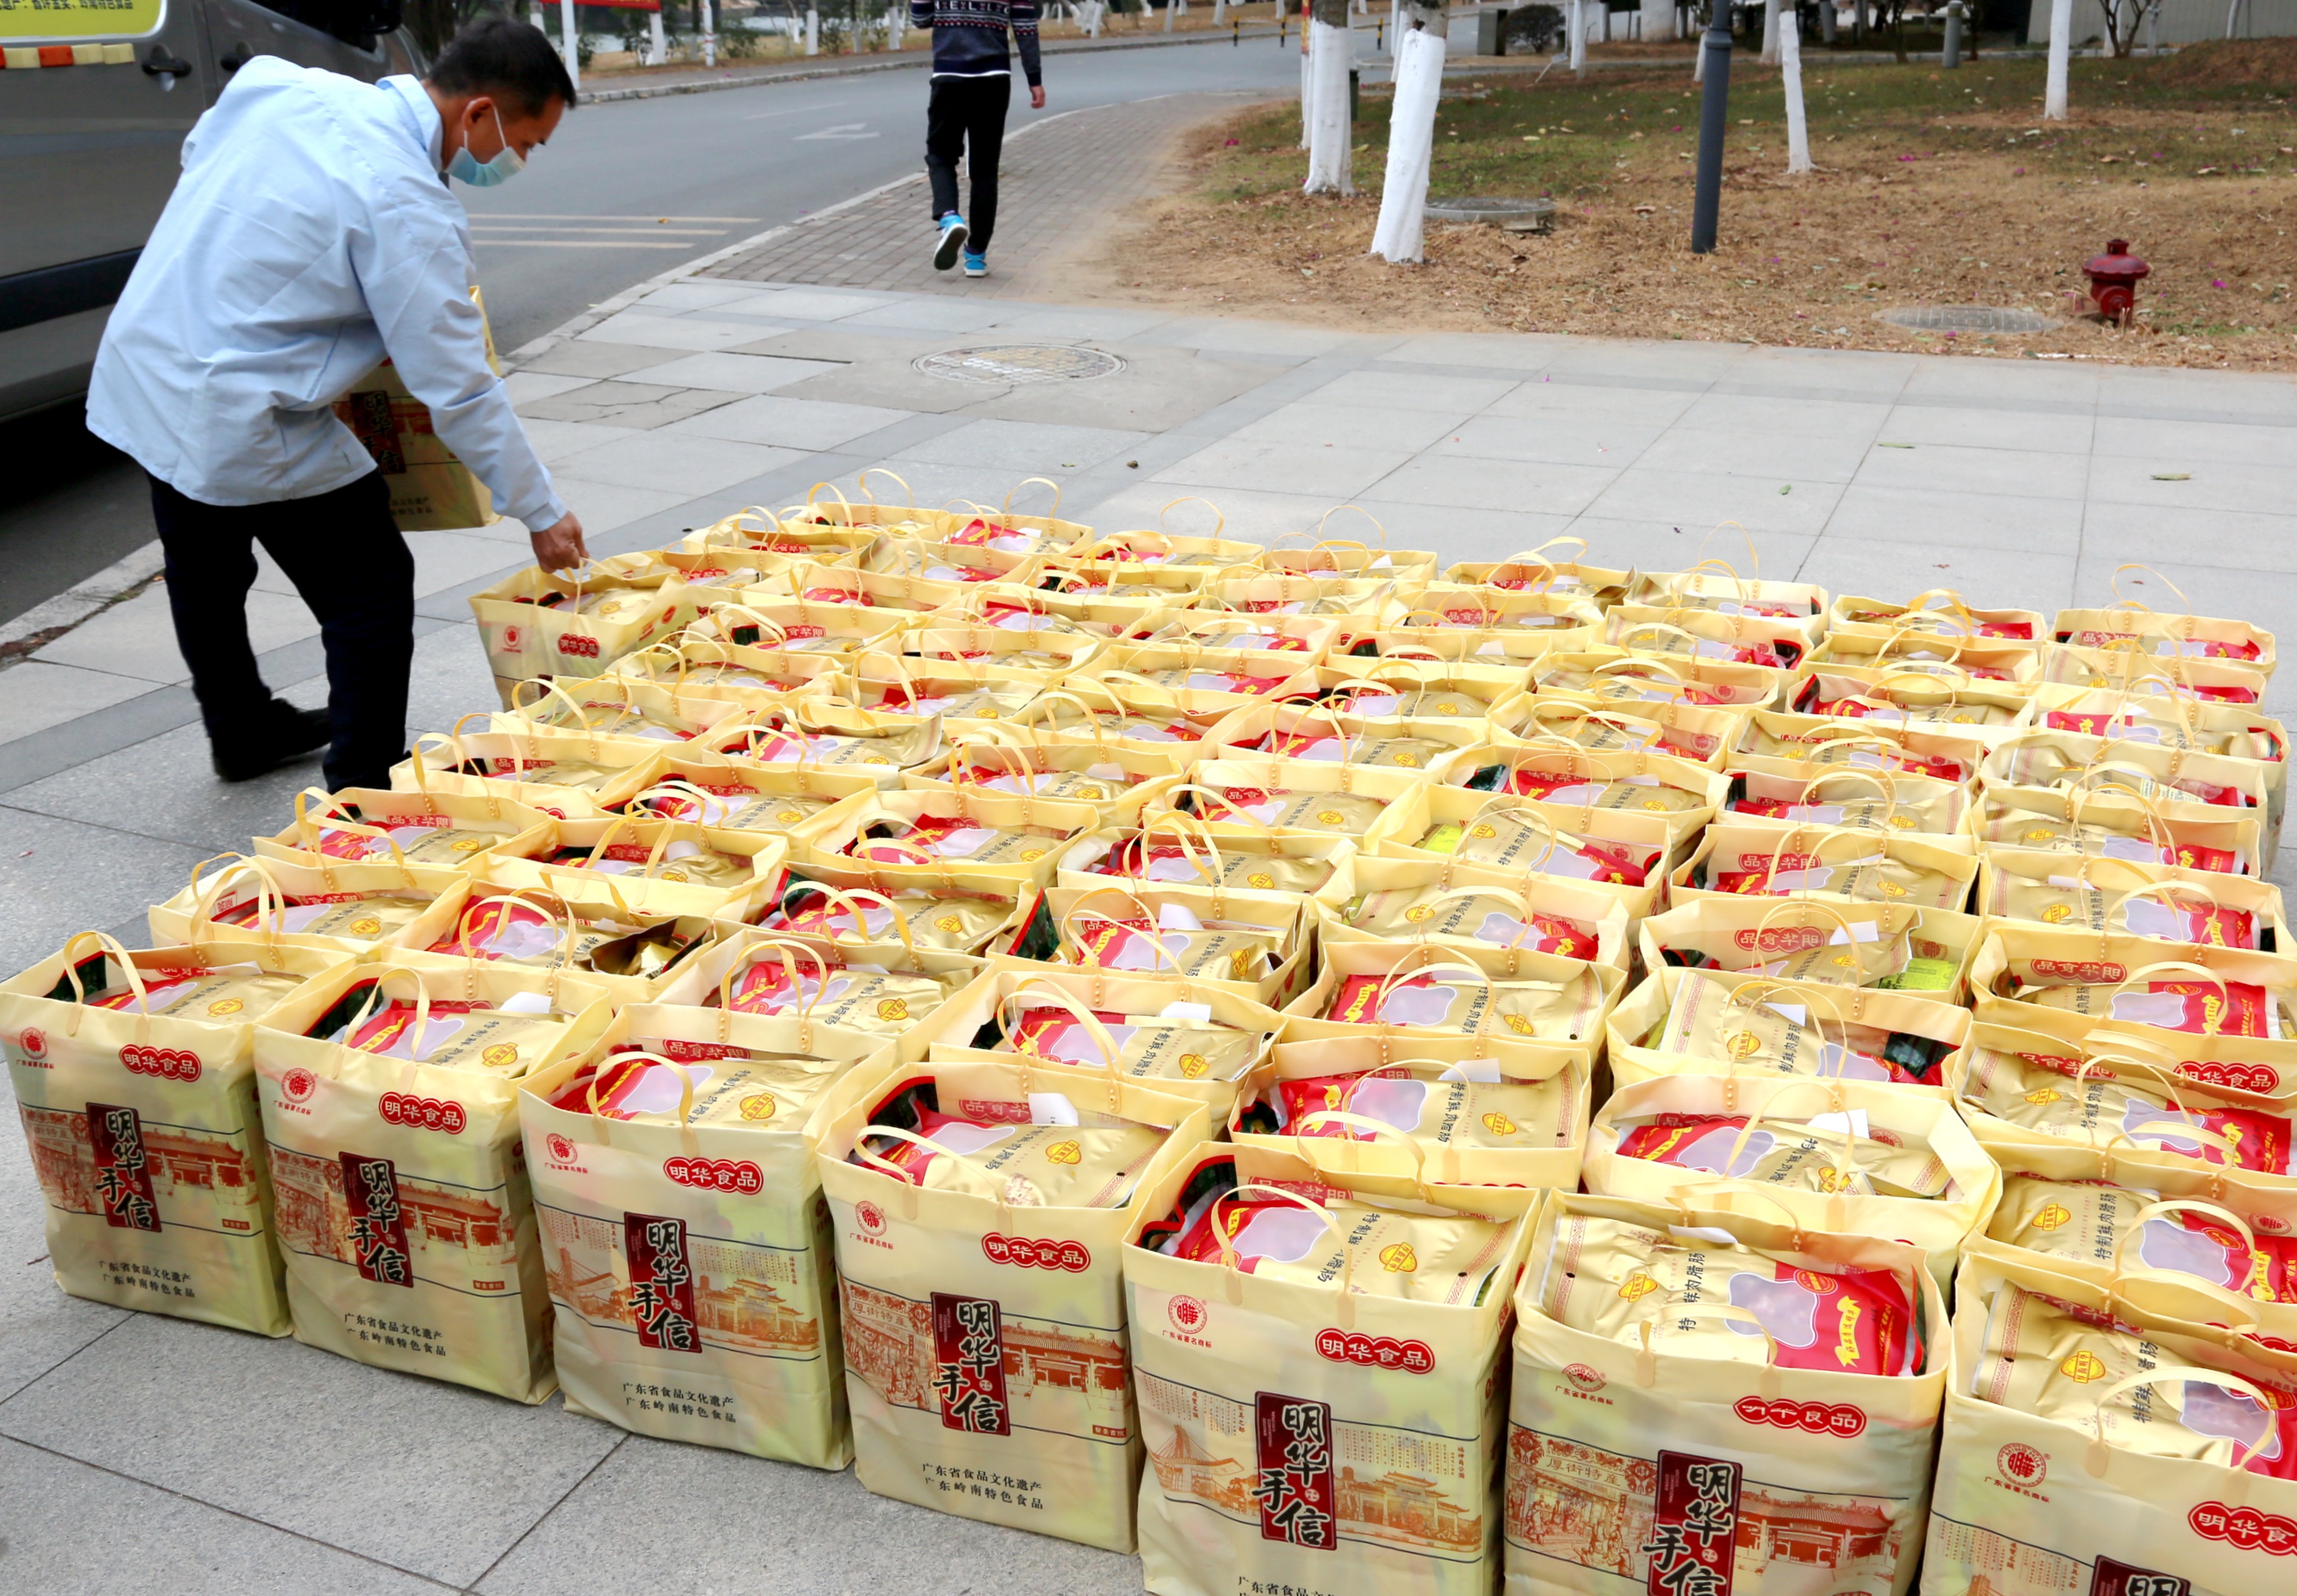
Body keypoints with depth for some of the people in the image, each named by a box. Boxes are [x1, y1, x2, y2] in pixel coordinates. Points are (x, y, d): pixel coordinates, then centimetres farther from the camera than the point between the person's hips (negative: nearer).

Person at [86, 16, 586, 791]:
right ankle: (366, 786, 14)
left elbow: (196, 153, 20)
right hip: (243, 422, -9)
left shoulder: (279, 82, 0)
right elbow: (457, 388, -19)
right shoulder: (405, 205, -23)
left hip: (137, 375, 9)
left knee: (206, 575, 26)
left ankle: (241, 731, 48)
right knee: (373, 590, 6)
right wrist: (542, 511, -11)